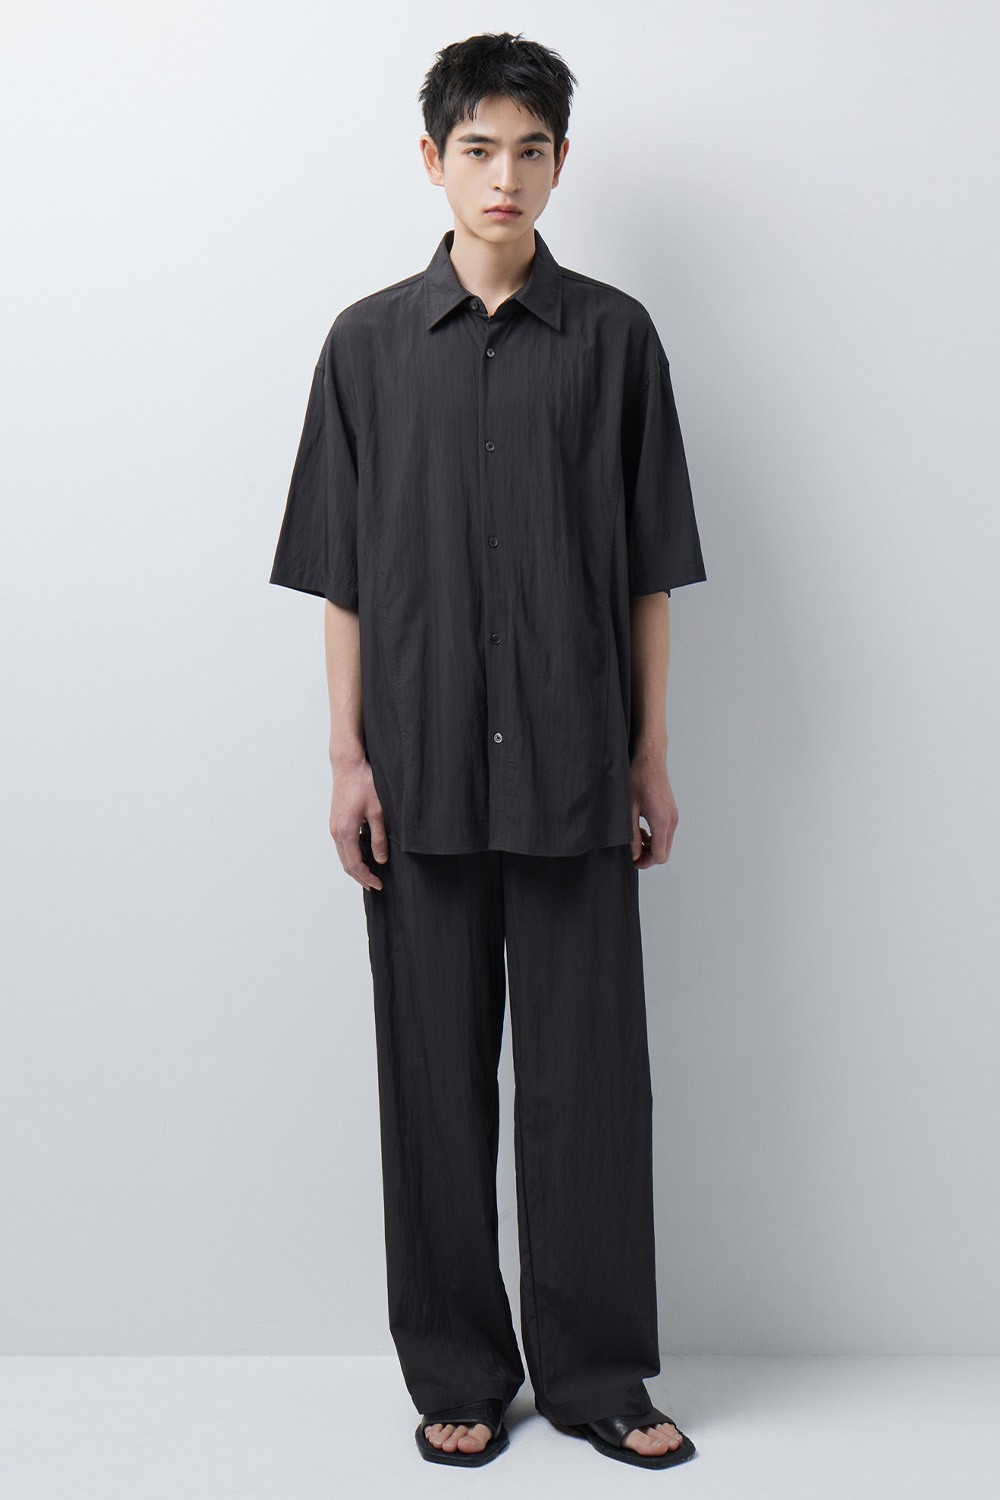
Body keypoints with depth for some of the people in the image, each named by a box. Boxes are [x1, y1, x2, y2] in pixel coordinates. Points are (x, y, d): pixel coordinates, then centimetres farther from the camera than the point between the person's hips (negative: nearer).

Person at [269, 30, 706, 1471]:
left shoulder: (615, 337, 4)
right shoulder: (370, 342, 5)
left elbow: (651, 568, 5)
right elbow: (342, 576, 4)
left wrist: (652, 757, 3)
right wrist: (346, 758, -2)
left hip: (574, 768, 0)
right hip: (423, 767, 0)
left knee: (590, 1067, 3)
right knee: (437, 1069, 7)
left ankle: (596, 1368, 18)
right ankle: (458, 1369, 21)